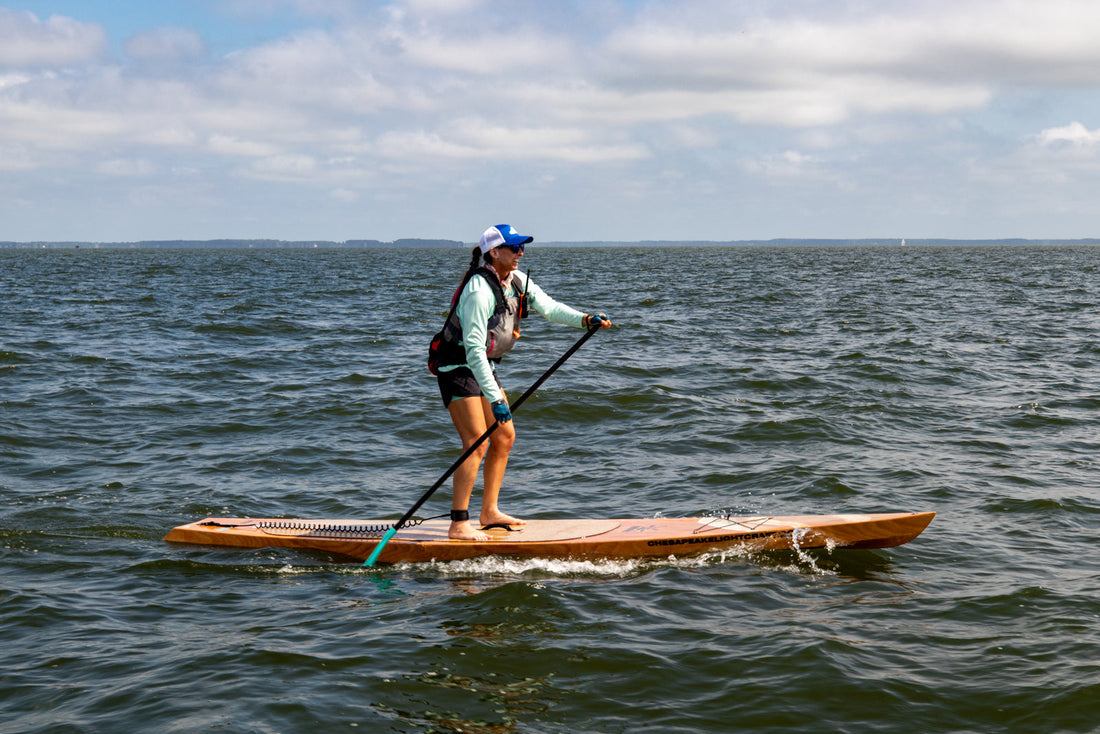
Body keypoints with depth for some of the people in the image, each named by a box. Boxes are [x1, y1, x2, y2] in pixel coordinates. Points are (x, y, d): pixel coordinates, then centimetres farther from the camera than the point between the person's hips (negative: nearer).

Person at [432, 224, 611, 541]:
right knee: (476, 444, -15)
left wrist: (585, 319, -12)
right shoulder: (480, 290, -26)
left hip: (484, 367, 9)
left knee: (505, 437, 10)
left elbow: (548, 307, 6)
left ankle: (489, 512, 19)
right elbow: (473, 349, -29)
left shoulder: (517, 280, 1)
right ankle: (458, 524, -12)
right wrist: (495, 399, -32)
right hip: (458, 367, -9)